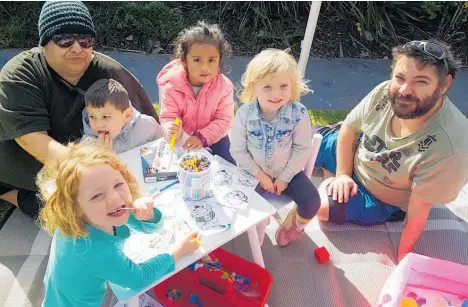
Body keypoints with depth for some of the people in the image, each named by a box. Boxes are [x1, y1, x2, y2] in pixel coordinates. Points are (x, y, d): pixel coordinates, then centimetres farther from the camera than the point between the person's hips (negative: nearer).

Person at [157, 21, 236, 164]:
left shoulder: (224, 86, -18)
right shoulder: (172, 86, -19)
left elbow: (224, 120, -17)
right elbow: (168, 117, -16)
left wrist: (202, 138, -28)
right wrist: (172, 130, -41)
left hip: (214, 138, 0)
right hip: (182, 140, 0)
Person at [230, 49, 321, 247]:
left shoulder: (298, 114, -21)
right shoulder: (244, 114, -21)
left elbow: (302, 149, -11)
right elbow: (237, 150, -13)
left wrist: (285, 177, -12)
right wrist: (259, 175, -13)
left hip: (286, 172, 0)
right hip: (254, 172, 1)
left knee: (312, 202, -15)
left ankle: (295, 221, 21)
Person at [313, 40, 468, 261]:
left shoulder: (447, 148, -39)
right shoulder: (385, 93, -25)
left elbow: (419, 209, -27)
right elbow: (349, 129, -7)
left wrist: (402, 257, -18)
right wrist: (342, 174, -12)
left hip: (384, 201, -4)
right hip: (354, 157, 5)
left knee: (323, 205, -21)